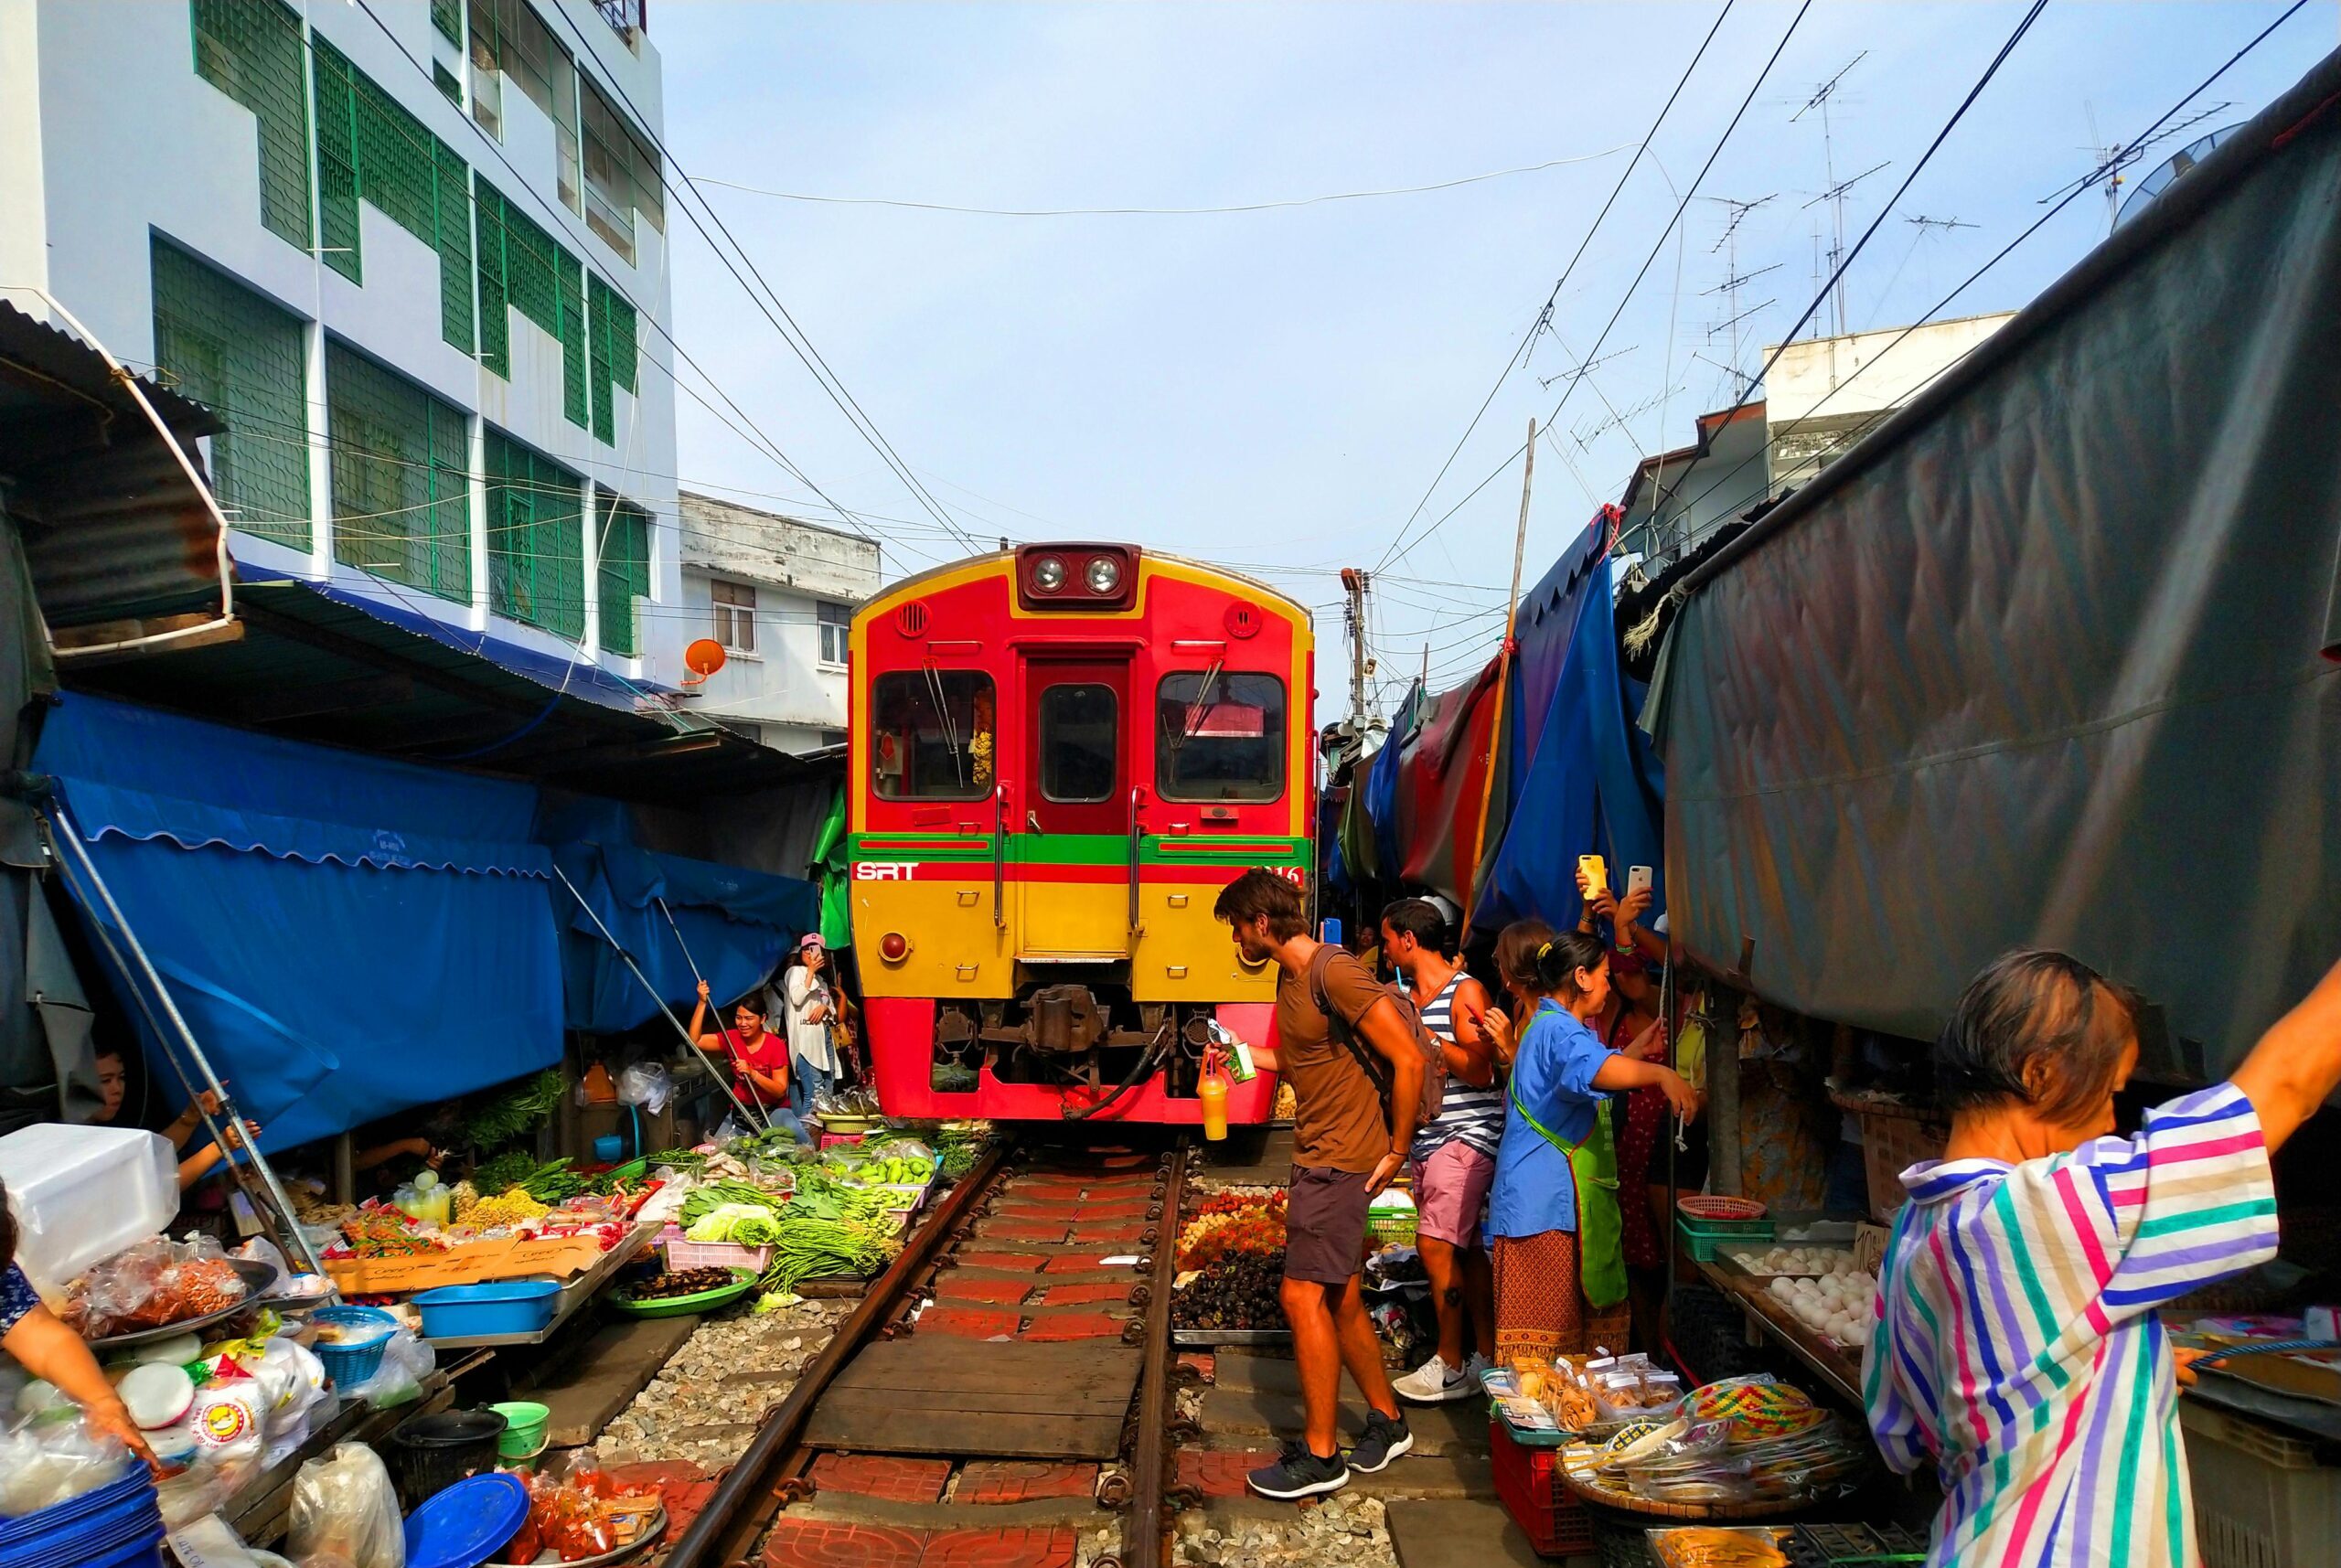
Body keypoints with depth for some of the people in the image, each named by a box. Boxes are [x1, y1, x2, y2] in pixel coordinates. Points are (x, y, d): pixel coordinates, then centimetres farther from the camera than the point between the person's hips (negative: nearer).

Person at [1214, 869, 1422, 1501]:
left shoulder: (1335, 973, -20)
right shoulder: (1292, 977, 10)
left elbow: (1408, 1059, -21)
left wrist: (1396, 1151, -16)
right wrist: (1250, 1055, 13)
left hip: (1342, 1160, -10)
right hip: (1317, 1157, 10)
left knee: (1304, 1296, -5)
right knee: (1339, 1300, 15)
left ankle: (1319, 1456, 6)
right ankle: (1387, 1422, 31)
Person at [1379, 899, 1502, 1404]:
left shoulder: (1465, 992, -10)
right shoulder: (1408, 997, 14)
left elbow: (1480, 1071, -18)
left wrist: (1422, 1033, -17)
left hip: (1466, 1137, -8)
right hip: (1427, 1140, 8)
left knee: (1435, 1245, -10)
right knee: (1464, 1248, 11)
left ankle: (1451, 1363, 2)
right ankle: (1486, 1356, 20)